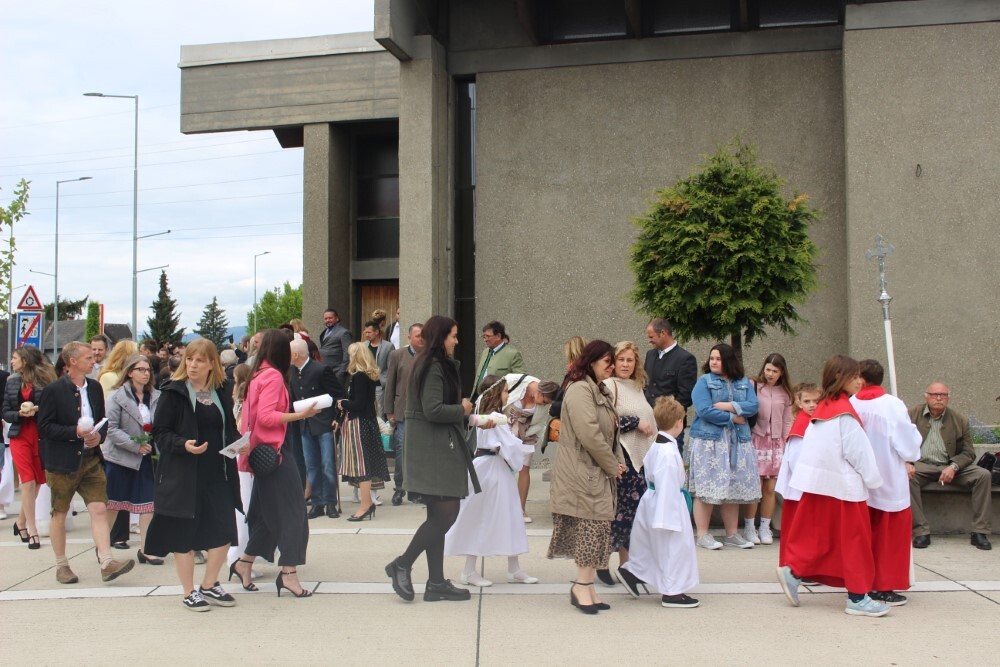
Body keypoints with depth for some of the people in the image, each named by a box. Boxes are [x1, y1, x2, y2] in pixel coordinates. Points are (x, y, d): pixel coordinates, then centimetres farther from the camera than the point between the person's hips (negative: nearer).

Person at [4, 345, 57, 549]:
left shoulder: (45, 380, -3)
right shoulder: (12, 382, 8)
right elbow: (6, 413, 8)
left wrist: (36, 409, -22)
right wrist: (20, 413, -11)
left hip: (41, 435, -1)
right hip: (20, 435, 1)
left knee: (37, 482, 6)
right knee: (28, 481, -4)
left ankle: (21, 521, 27)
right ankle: (32, 530, 0)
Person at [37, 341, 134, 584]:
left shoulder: (95, 387, 8)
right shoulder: (53, 390, -9)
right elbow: (44, 427, -10)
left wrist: (99, 435, -5)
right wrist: (75, 432, -21)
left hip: (91, 459, 4)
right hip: (62, 462, -4)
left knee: (99, 509, -6)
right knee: (59, 514, 8)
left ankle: (107, 563, -8)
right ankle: (61, 566, 22)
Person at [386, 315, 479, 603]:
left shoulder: (439, 365, 18)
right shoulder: (433, 367, -13)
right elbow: (433, 410, -22)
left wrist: (468, 416, 8)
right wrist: (462, 410, -7)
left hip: (441, 448, 11)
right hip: (433, 448, -11)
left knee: (440, 516, 10)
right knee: (446, 513, -10)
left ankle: (436, 583, 13)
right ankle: (402, 564, 1)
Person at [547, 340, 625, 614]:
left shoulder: (598, 391, 20)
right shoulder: (580, 390, -13)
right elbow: (590, 434, -22)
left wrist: (616, 462, 6)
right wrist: (612, 466, -12)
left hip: (598, 473, 10)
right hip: (582, 474, -10)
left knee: (594, 529, 8)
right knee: (592, 526, -10)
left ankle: (584, 587, 13)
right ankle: (583, 586, -2)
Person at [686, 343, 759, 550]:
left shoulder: (744, 383, 12)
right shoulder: (704, 381, -1)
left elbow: (753, 406, -2)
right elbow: (704, 410, -13)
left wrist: (730, 406, -15)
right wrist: (732, 418, -10)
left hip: (737, 442, 4)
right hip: (708, 441, -4)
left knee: (734, 488, 7)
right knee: (706, 488, -4)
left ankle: (732, 534, 17)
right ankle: (703, 535, 3)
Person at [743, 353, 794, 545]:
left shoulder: (784, 393, 9)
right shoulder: (754, 387, -2)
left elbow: (787, 422, 11)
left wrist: (787, 444, 6)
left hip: (776, 443, 3)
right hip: (756, 440, -3)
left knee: (770, 488, 3)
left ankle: (765, 528, 14)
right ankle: (749, 528, 6)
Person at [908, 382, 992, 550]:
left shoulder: (960, 420, 8)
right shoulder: (912, 415, 5)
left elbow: (968, 453, 6)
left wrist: (953, 467, -15)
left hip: (949, 468, 2)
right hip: (921, 466, -2)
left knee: (983, 474, -20)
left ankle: (979, 533, -16)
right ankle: (921, 531, -26)